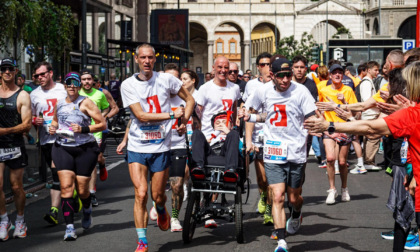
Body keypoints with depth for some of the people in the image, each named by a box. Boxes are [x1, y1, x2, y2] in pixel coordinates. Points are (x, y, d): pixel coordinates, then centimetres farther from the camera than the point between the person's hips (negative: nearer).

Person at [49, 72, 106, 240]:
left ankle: (87, 210, 38)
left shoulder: (85, 103, -4)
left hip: (85, 149, -3)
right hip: (62, 149, 3)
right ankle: (69, 227, -12)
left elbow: (102, 124, -5)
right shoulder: (59, 104, 10)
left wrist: (83, 129, -18)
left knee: (82, 190, 2)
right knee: (66, 187, -12)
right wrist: (53, 127, 8)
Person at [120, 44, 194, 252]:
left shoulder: (166, 79, -2)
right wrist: (172, 115, -14)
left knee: (157, 195, 8)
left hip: (161, 147, 1)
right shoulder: (128, 85, -5)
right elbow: (141, 115, -13)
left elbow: (189, 99, 12)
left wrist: (184, 121, -3)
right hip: (137, 148, -1)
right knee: (141, 194, -10)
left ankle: (161, 210, 45)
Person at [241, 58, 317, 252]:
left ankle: (296, 215, 49)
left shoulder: (300, 91, -5)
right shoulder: (264, 92, 4)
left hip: (296, 154, -1)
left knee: (293, 197, 12)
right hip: (273, 153, 1)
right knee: (277, 197, -11)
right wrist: (250, 117, 5)